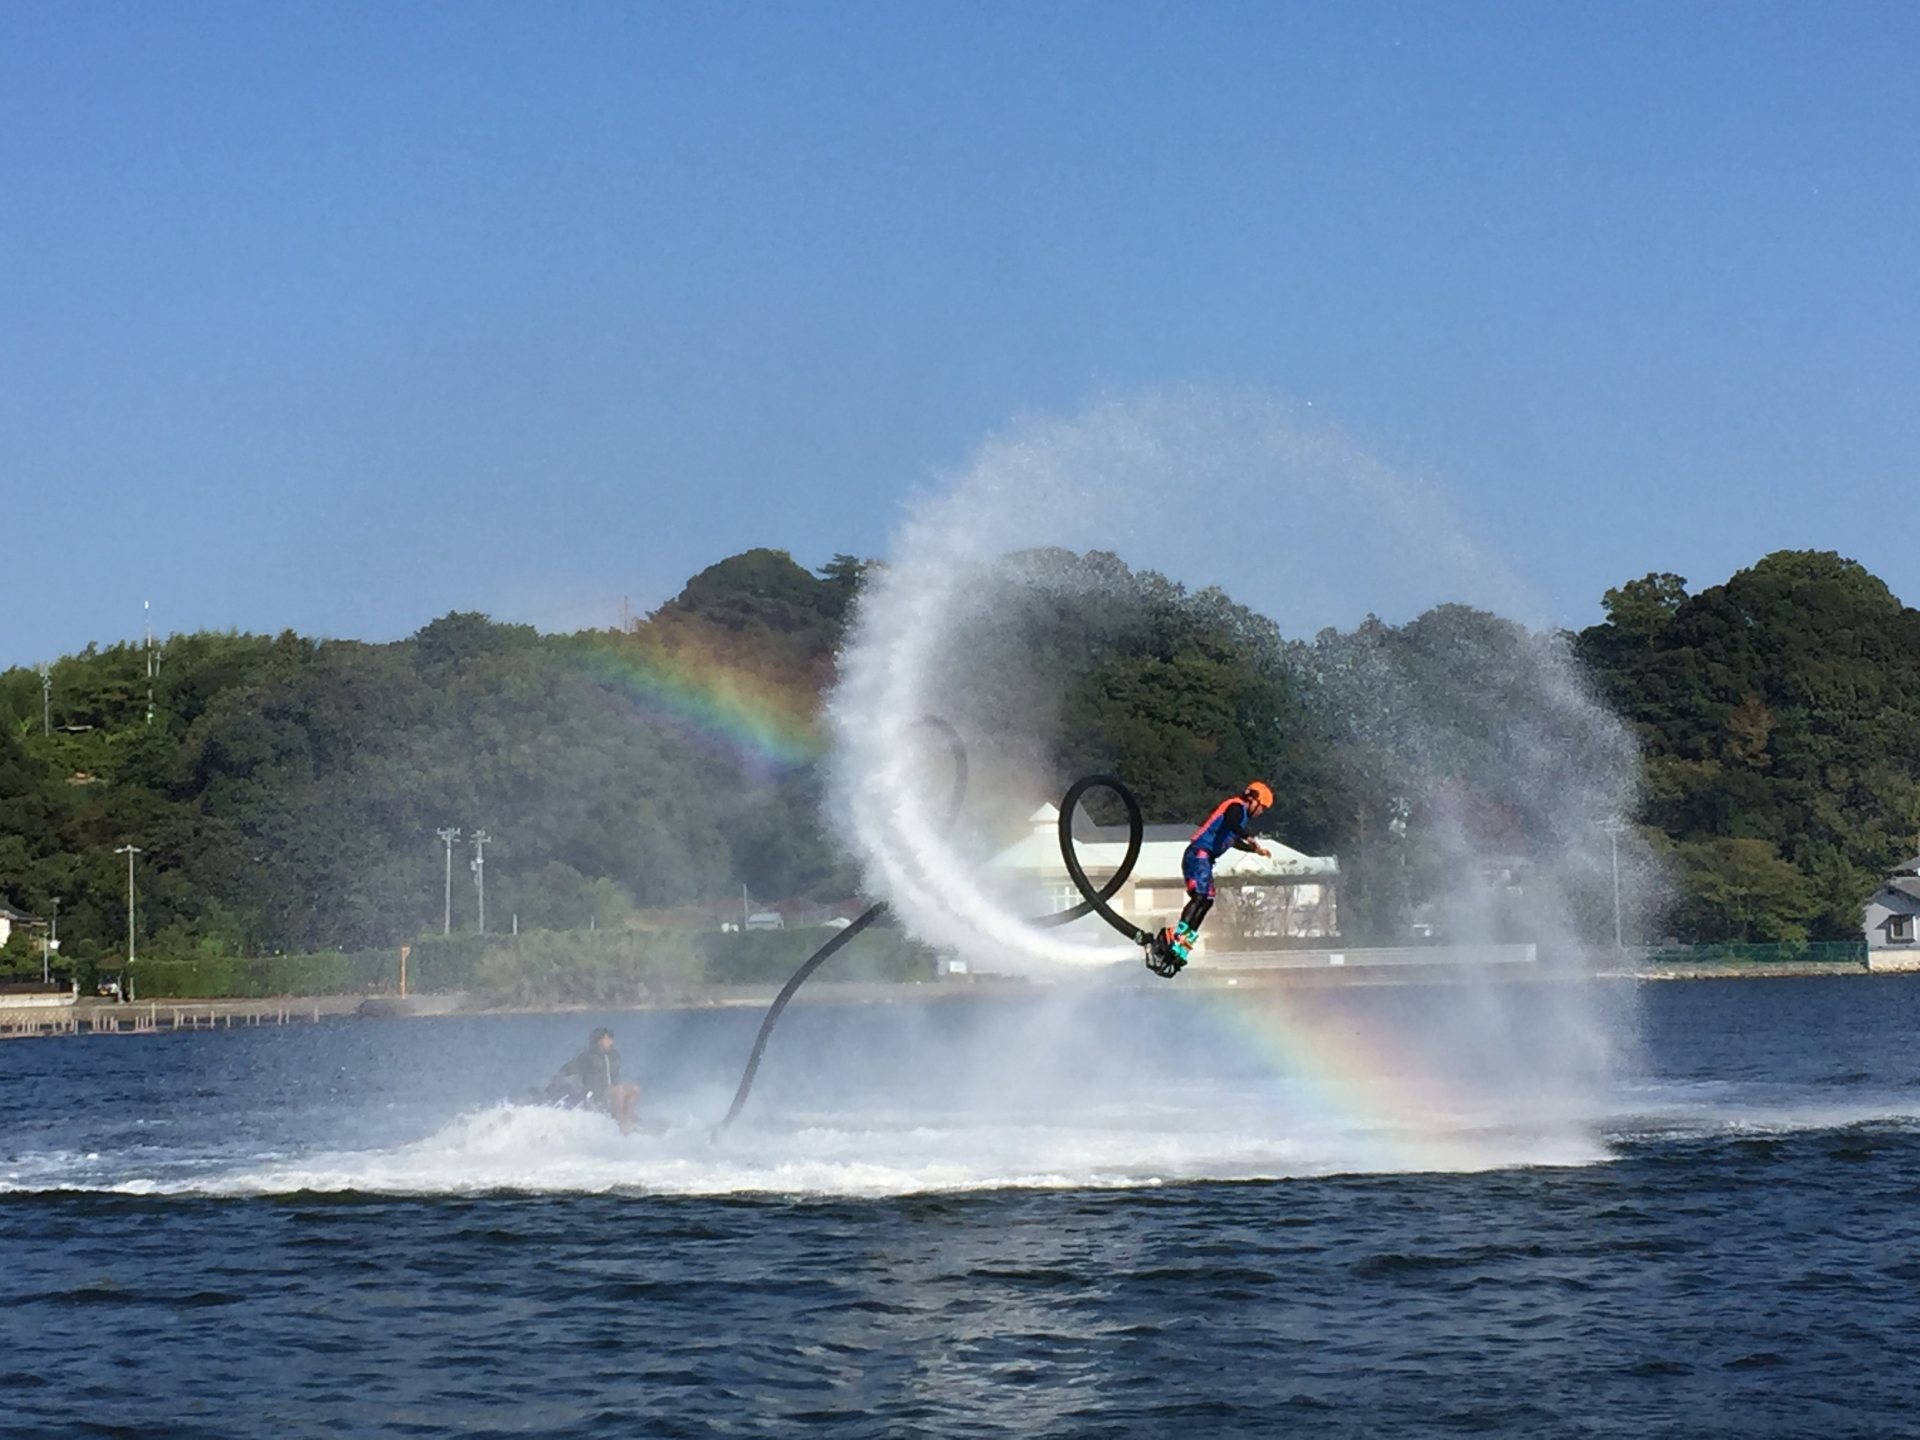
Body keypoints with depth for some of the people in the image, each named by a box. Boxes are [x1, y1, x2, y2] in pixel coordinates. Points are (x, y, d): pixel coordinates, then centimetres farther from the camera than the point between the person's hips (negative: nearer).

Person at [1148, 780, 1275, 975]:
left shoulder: (1240, 813, 24)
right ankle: (1177, 936, -36)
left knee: (1206, 901, 4)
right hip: (1199, 854, -10)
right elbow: (1231, 824, -30)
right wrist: (1250, 839, -41)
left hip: (1205, 858, 10)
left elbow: (1232, 841, 41)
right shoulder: (1237, 807, -6)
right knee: (1200, 896, -23)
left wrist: (1255, 850, 46)